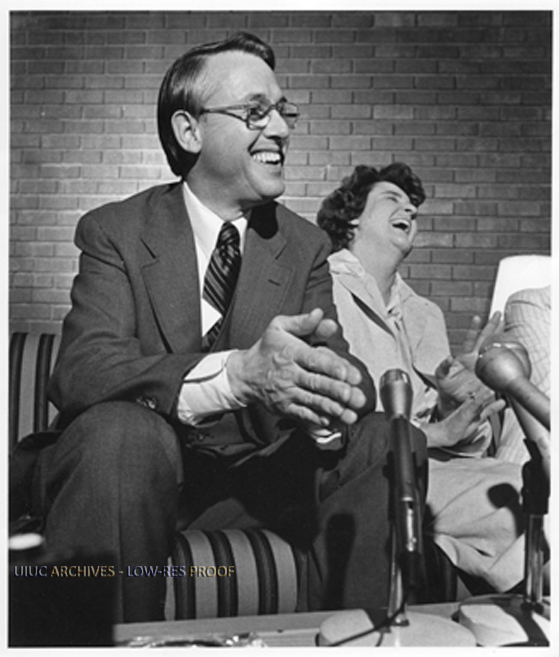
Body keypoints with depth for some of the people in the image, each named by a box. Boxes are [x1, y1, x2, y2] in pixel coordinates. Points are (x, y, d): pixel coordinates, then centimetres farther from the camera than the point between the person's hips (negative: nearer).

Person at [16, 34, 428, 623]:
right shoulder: (114, 231, -5)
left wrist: (328, 402, -33)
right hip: (134, 468, -3)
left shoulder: (305, 247, 6)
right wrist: (236, 374, -38)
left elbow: (339, 368, -5)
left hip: (251, 479, 4)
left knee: (392, 444, -17)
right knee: (122, 431, -35)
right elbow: (80, 370, -21)